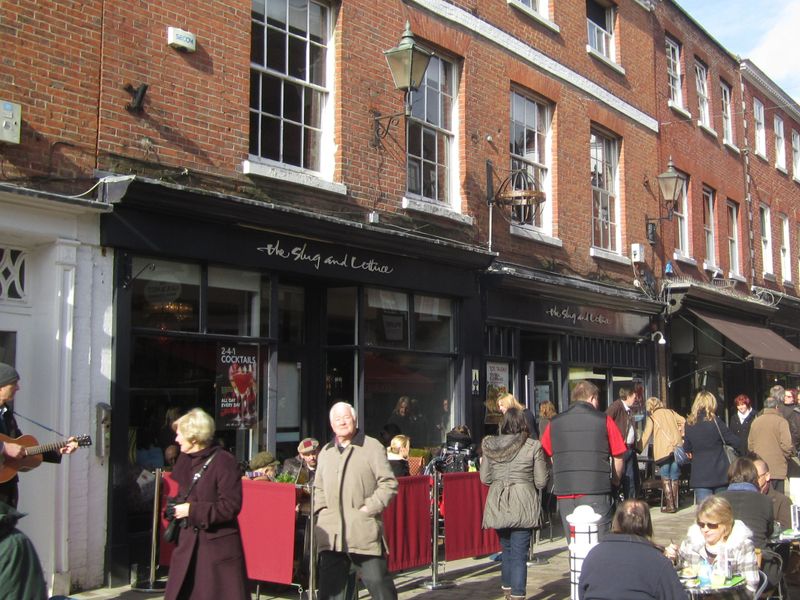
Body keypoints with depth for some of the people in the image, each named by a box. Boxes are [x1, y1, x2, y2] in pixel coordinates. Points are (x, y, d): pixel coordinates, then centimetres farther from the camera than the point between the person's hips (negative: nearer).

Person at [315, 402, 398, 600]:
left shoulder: (372, 447, 0)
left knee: (378, 581, -2)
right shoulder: (326, 452, 18)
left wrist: (369, 508, -9)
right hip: (331, 533, 5)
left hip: (364, 530, -4)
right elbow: (318, 487, 26)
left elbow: (389, 483, -3)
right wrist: (322, 509, 9)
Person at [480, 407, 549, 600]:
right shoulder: (533, 447, -5)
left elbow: (484, 478, 7)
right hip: (523, 504, -3)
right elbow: (541, 482, -1)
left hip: (497, 505, 3)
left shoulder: (490, 445, 1)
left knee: (506, 548, 20)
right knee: (519, 552, 1)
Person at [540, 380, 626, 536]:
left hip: (564, 493, 3)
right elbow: (619, 456, 2)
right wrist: (615, 481, 18)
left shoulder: (554, 423, 7)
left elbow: (545, 455, 11)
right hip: (596, 491, -3)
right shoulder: (604, 420, 0)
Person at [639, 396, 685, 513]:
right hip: (677, 447, 4)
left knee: (665, 478, 3)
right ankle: (675, 504, 13)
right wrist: (682, 436, 20)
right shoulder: (670, 412, 18)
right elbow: (683, 422, 12)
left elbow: (646, 435, -1)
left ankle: (669, 505, -3)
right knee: (675, 478, 10)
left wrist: (639, 448, 3)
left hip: (663, 450, -4)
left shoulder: (652, 417, 6)